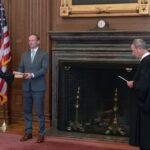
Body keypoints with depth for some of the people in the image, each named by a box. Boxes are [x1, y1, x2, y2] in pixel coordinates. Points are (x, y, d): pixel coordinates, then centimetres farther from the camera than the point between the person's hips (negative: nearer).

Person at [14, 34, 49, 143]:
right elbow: (21, 68, 12)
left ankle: (41, 134, 10)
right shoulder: (25, 55, 14)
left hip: (38, 87, -5)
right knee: (27, 111, 11)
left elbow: (44, 69, -12)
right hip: (27, 87, 5)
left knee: (39, 112, 0)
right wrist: (18, 73, -10)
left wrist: (32, 74, -24)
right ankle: (28, 132, 22)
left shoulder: (44, 54, -1)